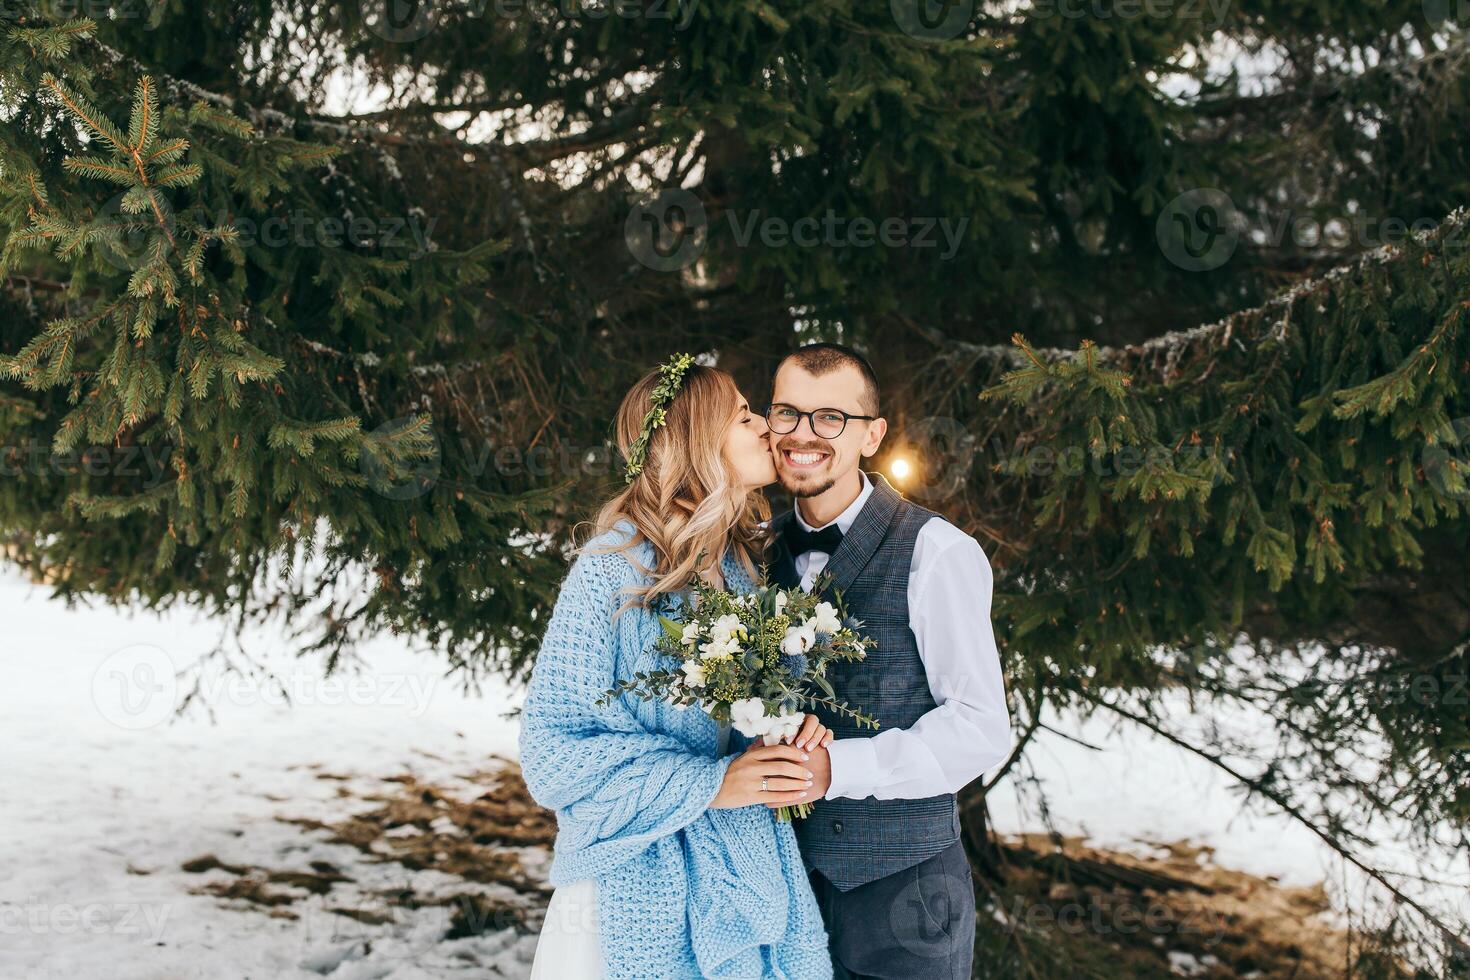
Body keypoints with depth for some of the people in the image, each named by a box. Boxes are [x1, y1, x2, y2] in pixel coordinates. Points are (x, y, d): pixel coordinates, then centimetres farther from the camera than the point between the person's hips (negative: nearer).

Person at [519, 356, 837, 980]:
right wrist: (709, 783, -22)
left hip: (751, 879, 6)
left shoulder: (746, 567, 6)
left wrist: (796, 730, -6)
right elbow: (552, 754, -15)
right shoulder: (611, 572, -14)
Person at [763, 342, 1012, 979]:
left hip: (902, 887, -5)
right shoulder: (759, 551, 6)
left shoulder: (936, 553, -12)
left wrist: (836, 767, -23)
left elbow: (981, 728, -14)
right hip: (785, 876, 5)